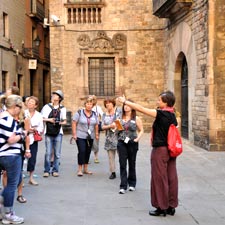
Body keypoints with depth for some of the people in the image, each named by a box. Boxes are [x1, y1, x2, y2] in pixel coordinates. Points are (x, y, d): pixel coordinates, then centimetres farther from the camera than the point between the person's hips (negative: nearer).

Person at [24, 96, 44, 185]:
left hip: (33, 139, 3)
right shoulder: (23, 113, 0)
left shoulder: (39, 115, 8)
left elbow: (41, 128, 7)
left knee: (32, 158, 5)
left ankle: (31, 178, 18)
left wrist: (34, 129, -10)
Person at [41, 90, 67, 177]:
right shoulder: (47, 107, 5)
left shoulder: (62, 108, 6)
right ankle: (46, 171, 7)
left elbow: (64, 121, 9)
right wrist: (49, 120, -10)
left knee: (57, 153, 3)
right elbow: (42, 118, 6)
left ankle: (55, 170, 13)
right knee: (48, 153, -2)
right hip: (48, 133, -1)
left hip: (58, 133, 1)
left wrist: (61, 123, -12)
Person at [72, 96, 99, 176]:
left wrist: (96, 134, 9)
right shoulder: (79, 112, -5)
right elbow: (74, 123, -6)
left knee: (88, 152, 8)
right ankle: (80, 170, -3)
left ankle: (85, 169, 19)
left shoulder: (94, 114, 9)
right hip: (80, 136, -5)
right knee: (82, 151, -11)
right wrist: (74, 134, -10)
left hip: (90, 137, 5)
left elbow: (96, 125, 14)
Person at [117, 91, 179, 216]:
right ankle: (171, 206, 16)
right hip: (170, 149, 8)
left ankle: (162, 207, 7)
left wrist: (125, 101, -7)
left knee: (159, 178, 1)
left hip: (160, 149, -8)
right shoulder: (173, 116, 8)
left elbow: (141, 109, -15)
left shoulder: (161, 114, -15)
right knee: (171, 178, 9)